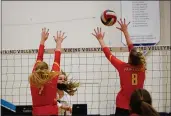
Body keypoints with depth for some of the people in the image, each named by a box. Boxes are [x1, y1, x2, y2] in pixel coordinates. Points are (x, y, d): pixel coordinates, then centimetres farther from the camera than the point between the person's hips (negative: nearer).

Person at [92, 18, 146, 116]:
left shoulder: (123, 67, -10)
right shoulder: (141, 67, -2)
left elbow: (108, 54, 2)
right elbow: (132, 49, 11)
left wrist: (100, 39, 16)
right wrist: (125, 31, 21)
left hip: (123, 106, -2)